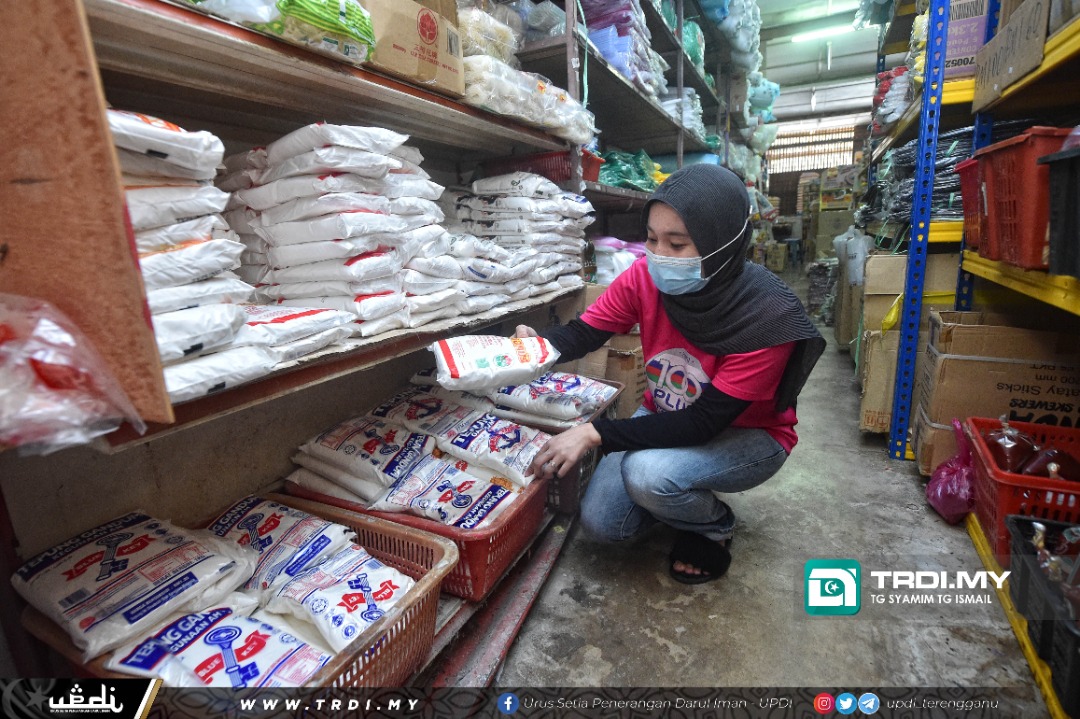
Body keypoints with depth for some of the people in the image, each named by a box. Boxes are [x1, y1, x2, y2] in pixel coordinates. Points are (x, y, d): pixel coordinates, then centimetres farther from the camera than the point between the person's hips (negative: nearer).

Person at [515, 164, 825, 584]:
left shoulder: (767, 316, -30)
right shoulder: (646, 277, -19)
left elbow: (705, 422, -30)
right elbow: (583, 333, -13)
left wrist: (595, 434, -36)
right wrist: (537, 344, -38)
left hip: (746, 435, -3)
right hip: (667, 418, 4)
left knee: (648, 472, -33)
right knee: (600, 522, -9)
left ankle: (714, 528, 2)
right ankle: (678, 496, 21)